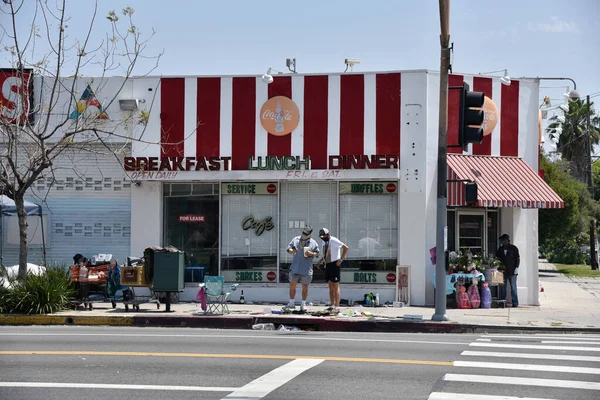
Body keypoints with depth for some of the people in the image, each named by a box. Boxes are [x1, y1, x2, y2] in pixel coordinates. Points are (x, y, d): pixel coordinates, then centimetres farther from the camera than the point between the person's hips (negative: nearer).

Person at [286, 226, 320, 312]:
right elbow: (289, 249, 9)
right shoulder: (295, 240, 7)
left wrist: (311, 254, -15)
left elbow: (317, 254, 6)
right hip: (295, 267, 1)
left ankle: (303, 304, 15)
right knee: (292, 285, 0)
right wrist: (292, 251, -14)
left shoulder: (313, 243, 3)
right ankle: (292, 303, 12)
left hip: (306, 269, -1)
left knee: (305, 287, 4)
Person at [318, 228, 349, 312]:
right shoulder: (324, 242, 14)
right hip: (327, 264, 8)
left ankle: (337, 306, -10)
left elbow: (346, 248, -16)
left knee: (336, 285, -9)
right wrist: (320, 261, 12)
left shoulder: (334, 240, -12)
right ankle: (332, 305, 11)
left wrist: (341, 259, -17)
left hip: (334, 264, -8)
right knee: (330, 286, 8)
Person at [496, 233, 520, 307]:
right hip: (503, 271, 4)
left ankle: (515, 303, 0)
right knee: (502, 287, 4)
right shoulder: (500, 249, 13)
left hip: (512, 271, -4)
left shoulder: (513, 248, 2)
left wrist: (517, 268, -8)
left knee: (513, 287, -3)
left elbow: (518, 258, 1)